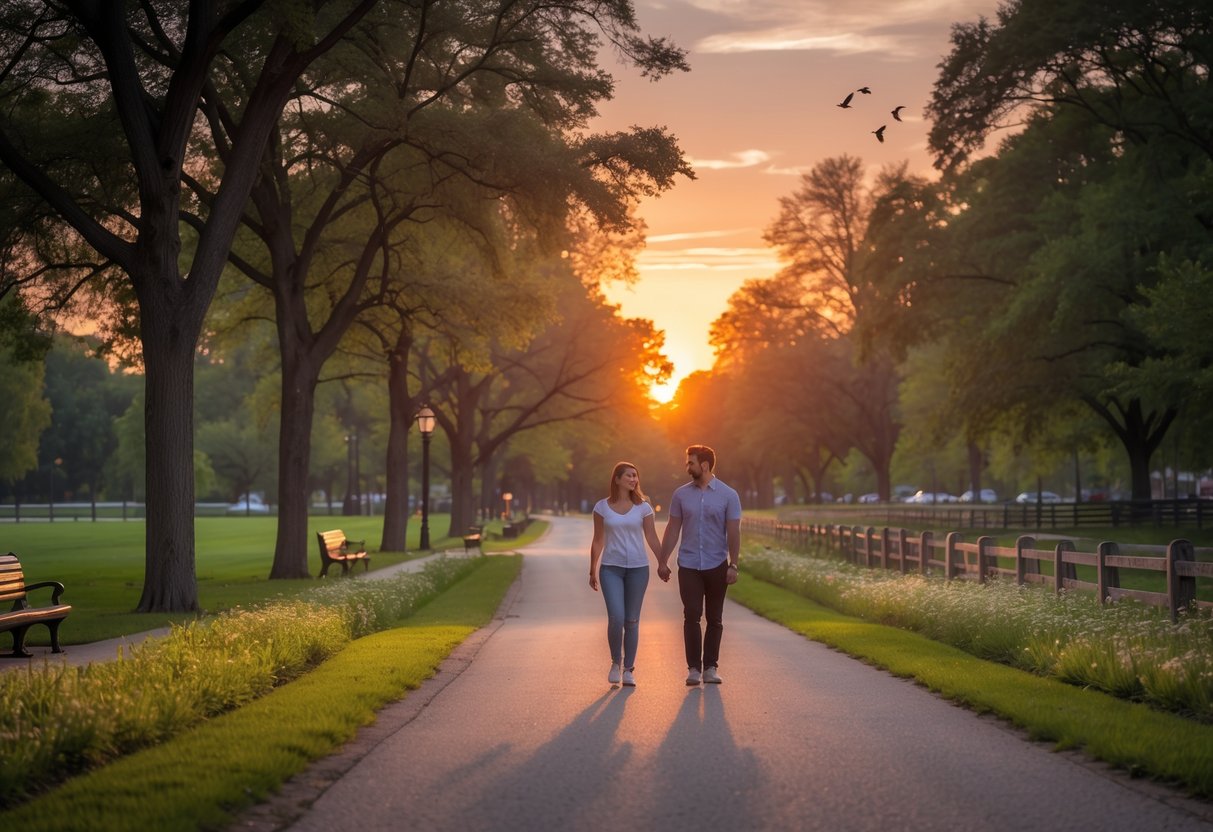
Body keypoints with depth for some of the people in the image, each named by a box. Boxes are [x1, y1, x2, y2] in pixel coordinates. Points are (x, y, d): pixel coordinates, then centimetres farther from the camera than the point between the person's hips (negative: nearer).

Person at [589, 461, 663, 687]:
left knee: (632, 620, 3)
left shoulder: (643, 507, 2)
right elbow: (598, 541, 6)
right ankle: (616, 662, 9)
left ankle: (628, 670, 14)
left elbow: (652, 540, 4)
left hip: (638, 568, 1)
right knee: (616, 618, -14)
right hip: (611, 568, -1)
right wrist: (593, 572, 5)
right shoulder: (602, 507, 1)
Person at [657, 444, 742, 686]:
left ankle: (710, 667, 12)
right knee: (691, 617, -3)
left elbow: (733, 532, -3)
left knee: (714, 619, 6)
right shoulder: (681, 494, 4)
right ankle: (694, 668, 1)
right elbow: (673, 530, 7)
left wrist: (733, 565, -9)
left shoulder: (728, 495, -2)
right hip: (689, 566, 1)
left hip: (717, 566, -1)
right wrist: (662, 561, 5)